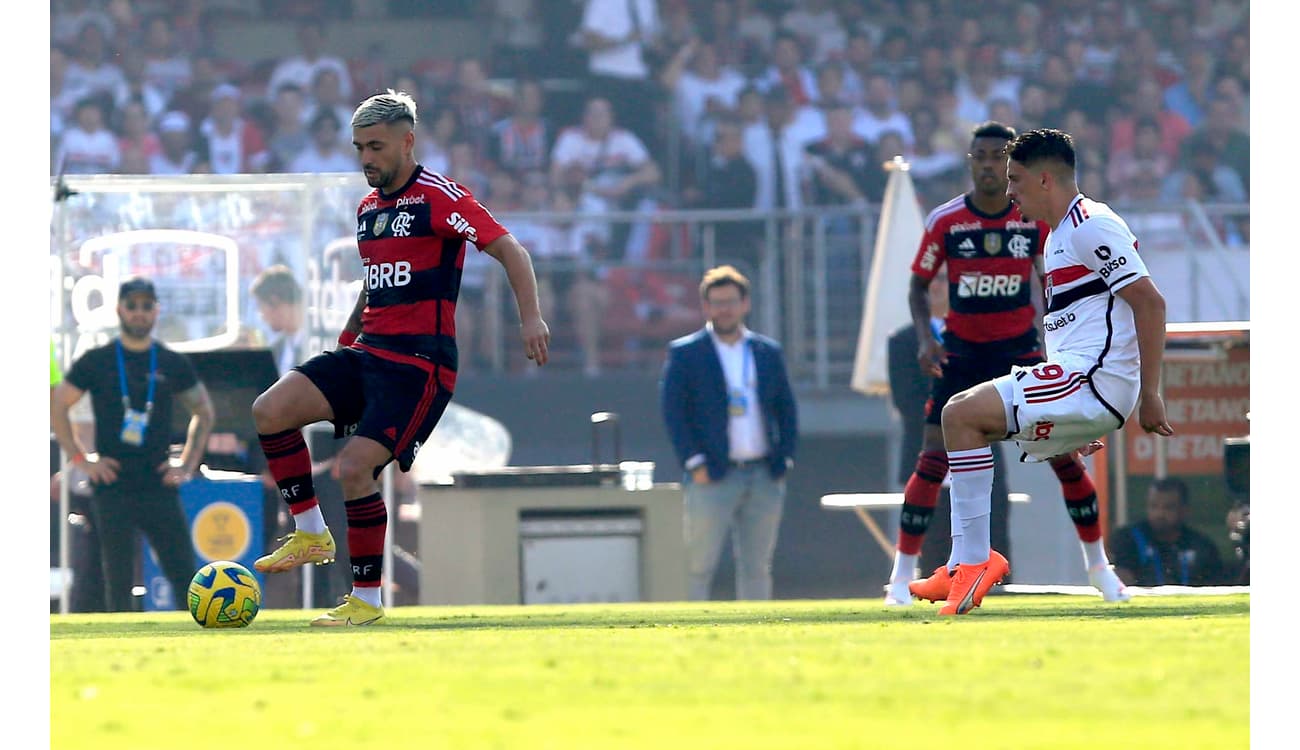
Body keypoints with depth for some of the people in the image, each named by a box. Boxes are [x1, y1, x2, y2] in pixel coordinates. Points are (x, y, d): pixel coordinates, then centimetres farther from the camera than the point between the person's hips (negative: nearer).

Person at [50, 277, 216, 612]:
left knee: (185, 574, -4)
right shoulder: (96, 362, 2)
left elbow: (203, 412, 20)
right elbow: (57, 407, 7)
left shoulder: (174, 364, 8)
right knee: (119, 581, -2)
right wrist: (81, 459, -1)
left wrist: (188, 463, 8)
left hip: (160, 486, 2)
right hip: (112, 490, -2)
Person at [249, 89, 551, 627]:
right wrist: (344, 341, 26)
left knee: (354, 467, -18)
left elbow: (509, 250, -11)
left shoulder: (437, 196, -9)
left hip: (420, 362, -8)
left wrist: (530, 316, -22)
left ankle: (367, 598, -3)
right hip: (367, 353, 8)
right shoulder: (367, 208, 16)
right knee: (270, 410, -13)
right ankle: (312, 534, -1)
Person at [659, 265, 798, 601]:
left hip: (764, 477, 4)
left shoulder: (768, 352, 14)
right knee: (698, 567, -7)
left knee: (757, 566, 6)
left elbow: (786, 409, 16)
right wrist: (695, 462, -12)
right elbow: (672, 410, -4)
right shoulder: (684, 353, 2)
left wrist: (784, 458, 3)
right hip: (714, 477, -4)